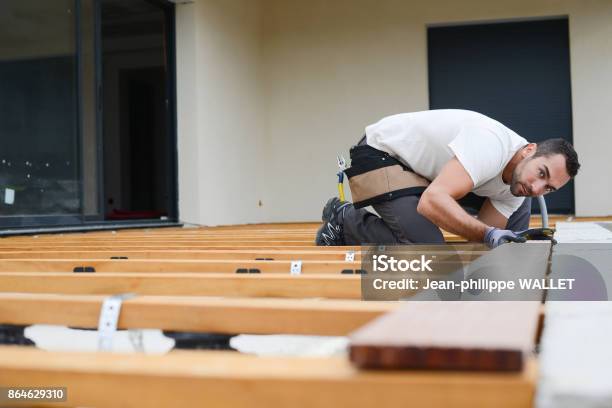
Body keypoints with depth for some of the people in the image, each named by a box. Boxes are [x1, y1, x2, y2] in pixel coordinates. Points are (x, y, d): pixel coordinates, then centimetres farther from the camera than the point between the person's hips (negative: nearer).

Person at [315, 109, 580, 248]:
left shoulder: (516, 184, -5)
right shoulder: (492, 145, -32)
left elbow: (482, 241, -4)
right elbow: (432, 201, -43)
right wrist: (488, 234, -49)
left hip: (429, 167, 9)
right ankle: (345, 222, -5)